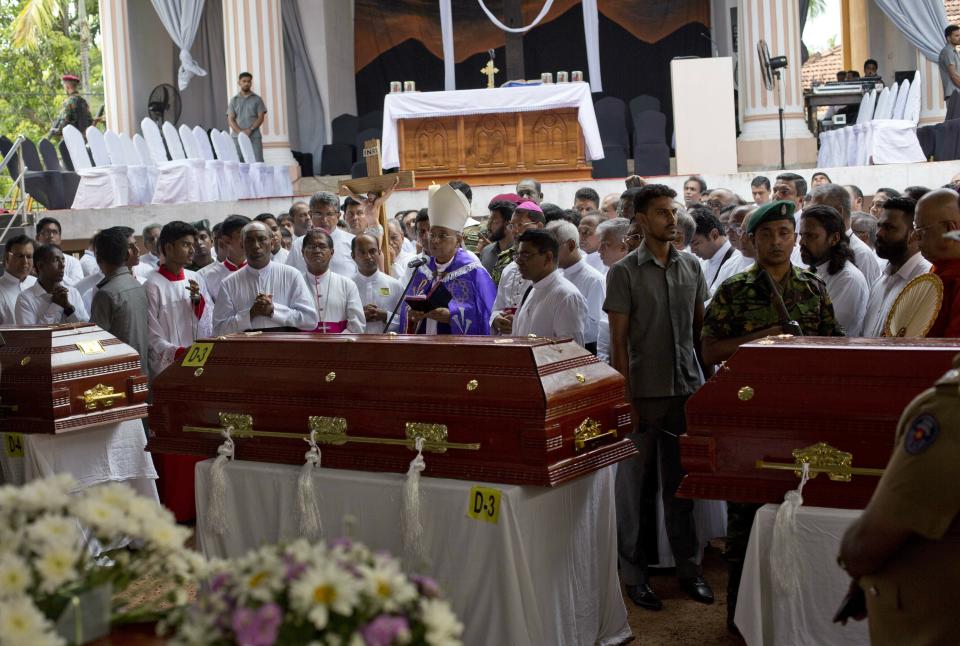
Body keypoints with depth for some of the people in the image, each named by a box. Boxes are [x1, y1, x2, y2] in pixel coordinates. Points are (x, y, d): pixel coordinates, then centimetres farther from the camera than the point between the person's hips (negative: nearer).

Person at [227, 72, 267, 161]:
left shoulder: (257, 99, 12)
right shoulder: (234, 100, 14)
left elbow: (261, 117, 3)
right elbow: (230, 119, 5)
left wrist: (250, 129, -12)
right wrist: (240, 132, -12)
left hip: (254, 137, -1)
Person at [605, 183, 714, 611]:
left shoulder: (692, 267, 8)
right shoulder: (625, 272, -4)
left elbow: (701, 328, 13)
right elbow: (618, 340, -5)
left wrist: (709, 379, 7)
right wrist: (625, 397, -10)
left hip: (686, 390, 4)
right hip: (643, 393, -3)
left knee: (680, 482, 11)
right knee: (634, 482, 4)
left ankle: (687, 566, 22)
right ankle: (634, 572, 15)